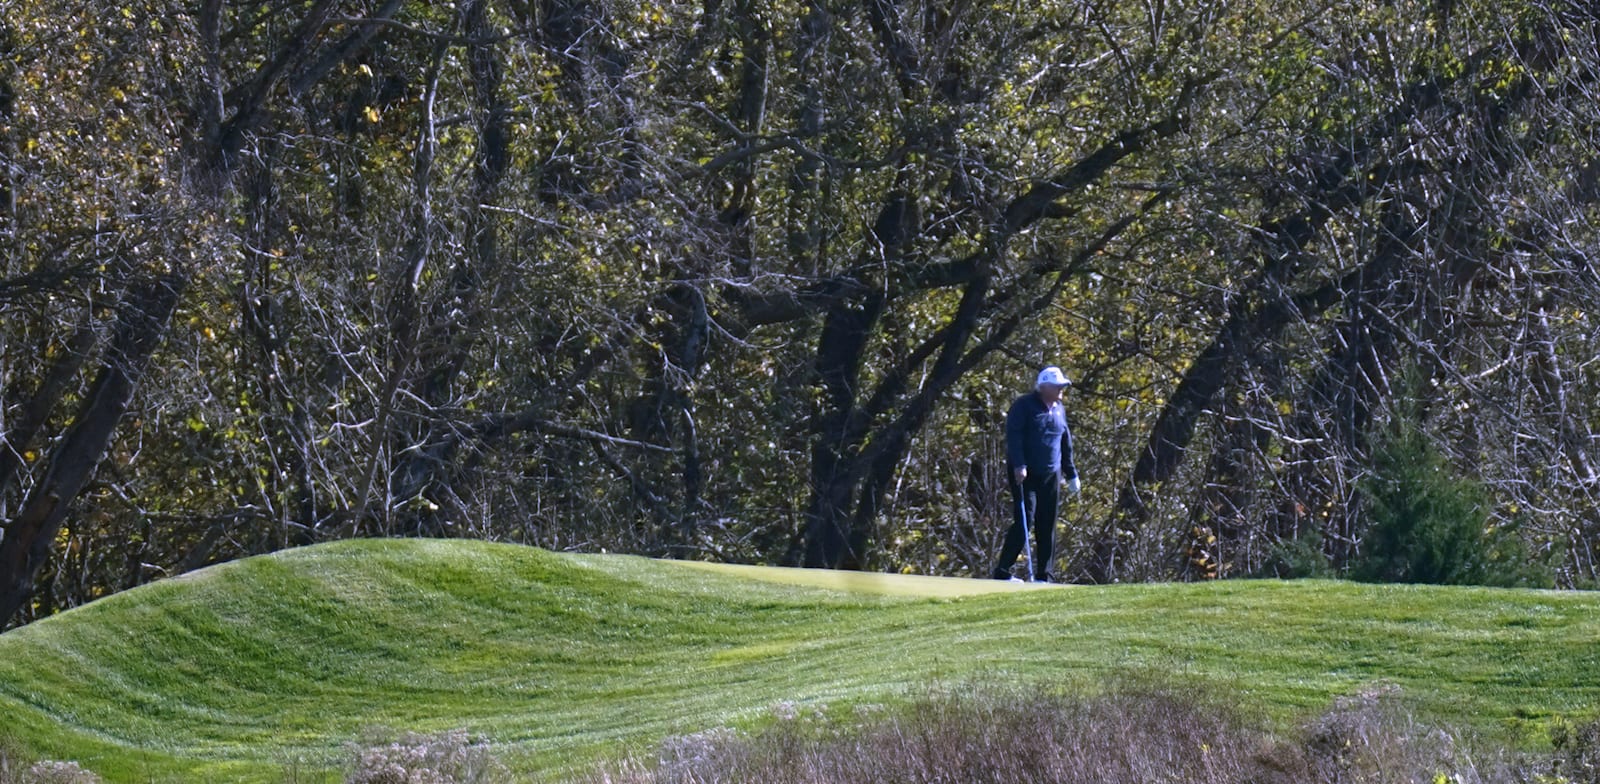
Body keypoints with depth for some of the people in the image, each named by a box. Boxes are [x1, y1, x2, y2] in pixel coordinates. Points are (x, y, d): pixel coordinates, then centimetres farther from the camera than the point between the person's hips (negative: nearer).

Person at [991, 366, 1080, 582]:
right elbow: (1013, 436, -14)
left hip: (1050, 475, 7)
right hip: (1025, 475, -7)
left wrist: (1071, 474, 23)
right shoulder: (1024, 406, -6)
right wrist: (1018, 465, -24)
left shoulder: (1058, 409, 15)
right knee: (1024, 521, -15)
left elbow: (1065, 443, 23)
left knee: (1047, 527, 5)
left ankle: (1043, 575, 10)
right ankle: (1002, 571, -12)